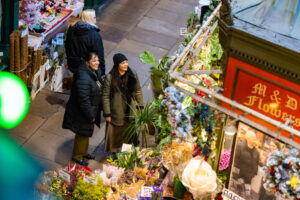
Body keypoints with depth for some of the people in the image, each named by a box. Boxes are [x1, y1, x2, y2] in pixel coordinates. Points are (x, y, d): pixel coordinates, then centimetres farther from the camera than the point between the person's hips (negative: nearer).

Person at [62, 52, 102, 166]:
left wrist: (92, 114, 18)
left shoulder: (92, 73, 2)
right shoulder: (83, 78, -32)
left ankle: (83, 152, 44)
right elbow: (84, 100, -30)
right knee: (82, 134, 8)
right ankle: (77, 156, 28)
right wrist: (90, 115, -20)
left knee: (86, 133, 25)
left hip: (88, 110, 9)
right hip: (81, 114, -9)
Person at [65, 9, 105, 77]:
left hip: (72, 67, 6)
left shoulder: (71, 31, -1)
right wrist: (102, 71, -3)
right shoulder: (95, 36, -20)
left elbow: (67, 49, 10)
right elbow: (99, 55, -15)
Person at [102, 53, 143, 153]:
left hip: (130, 111, 4)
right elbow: (105, 97, -12)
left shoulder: (133, 75, -4)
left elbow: (138, 91, 7)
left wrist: (140, 106, 4)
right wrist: (107, 114, -12)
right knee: (115, 134, 8)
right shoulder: (109, 78, -17)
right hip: (116, 113, -4)